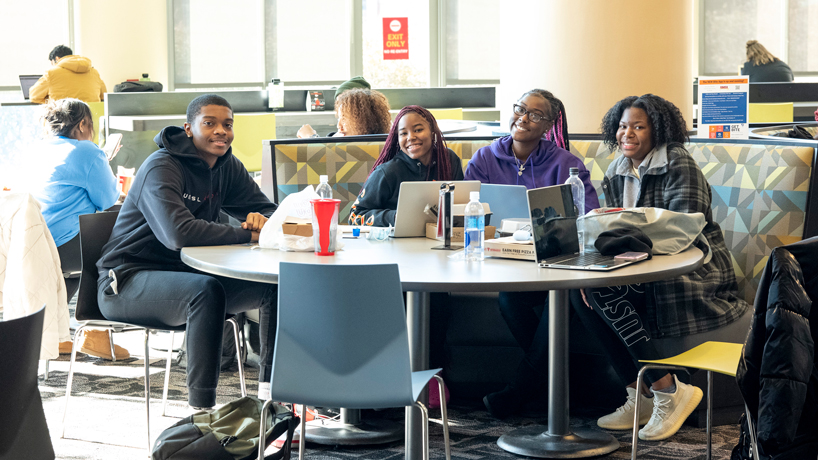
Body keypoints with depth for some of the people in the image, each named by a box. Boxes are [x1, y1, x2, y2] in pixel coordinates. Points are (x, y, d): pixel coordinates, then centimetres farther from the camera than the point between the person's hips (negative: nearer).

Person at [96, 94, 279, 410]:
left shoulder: (227, 166, 6)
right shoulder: (161, 168, -19)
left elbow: (270, 212, 6)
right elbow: (178, 233, -35)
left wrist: (262, 220, -19)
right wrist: (249, 234, -30)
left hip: (186, 274, 8)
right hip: (128, 280, -8)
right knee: (206, 290, -37)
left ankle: (270, 391, 0)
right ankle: (201, 409, -33)